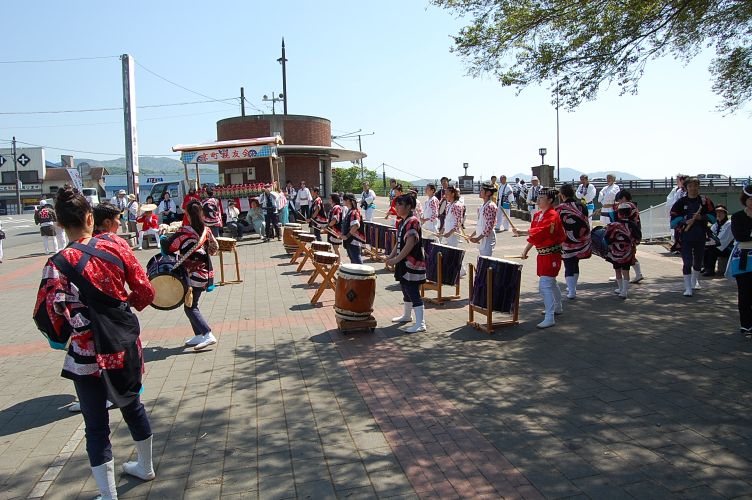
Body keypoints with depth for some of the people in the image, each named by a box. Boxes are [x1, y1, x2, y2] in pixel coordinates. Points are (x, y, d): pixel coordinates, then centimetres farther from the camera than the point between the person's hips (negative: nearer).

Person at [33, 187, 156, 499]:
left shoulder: (59, 265, -14)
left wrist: (61, 336, 5)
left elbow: (46, 316, -16)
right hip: (126, 344, 4)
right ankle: (145, 466, 45)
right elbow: (145, 292, -3)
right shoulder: (116, 246, -7)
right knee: (131, 404, 25)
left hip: (88, 353, -4)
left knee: (96, 425, 9)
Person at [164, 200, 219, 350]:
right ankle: (199, 336, 21)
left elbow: (169, 246, -13)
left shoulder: (184, 232, -16)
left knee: (189, 307, -1)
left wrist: (162, 239, 7)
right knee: (192, 304, 18)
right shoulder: (206, 230, 3)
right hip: (205, 273, 7)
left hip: (193, 275, -7)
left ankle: (208, 335, -10)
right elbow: (214, 249, 13)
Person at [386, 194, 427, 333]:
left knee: (414, 293, -10)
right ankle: (407, 315, 38)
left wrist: (396, 259, -22)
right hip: (403, 264, 10)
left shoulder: (413, 222, -17)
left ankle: (420, 324, -8)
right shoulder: (401, 222, 13)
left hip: (412, 264, -10)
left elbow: (410, 244, -24)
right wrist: (391, 257, 5)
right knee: (406, 290, 21)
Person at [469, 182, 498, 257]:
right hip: (482, 238, 9)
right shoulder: (483, 206, 12)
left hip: (488, 238, -9)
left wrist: (478, 238, -21)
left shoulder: (491, 206, -16)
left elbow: (489, 226, -22)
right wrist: (473, 235, 14)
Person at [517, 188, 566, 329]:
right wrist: (525, 250, 8)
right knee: (551, 282, 24)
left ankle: (549, 318, -12)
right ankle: (558, 307, 44)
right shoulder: (537, 215, 9)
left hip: (551, 255, -9)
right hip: (542, 254, 9)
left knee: (544, 285, -15)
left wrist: (521, 232, -40)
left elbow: (540, 231, -34)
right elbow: (534, 233, 14)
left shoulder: (552, 216, -19)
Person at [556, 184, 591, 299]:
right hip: (582, 241, 5)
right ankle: (572, 287, 33)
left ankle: (571, 292, 0)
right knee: (575, 264, 19)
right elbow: (586, 223, 10)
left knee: (569, 266, 3)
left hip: (567, 242, -5)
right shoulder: (582, 206, 1)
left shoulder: (560, 208, -14)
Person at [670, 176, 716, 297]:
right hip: (686, 236, -2)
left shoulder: (705, 200, 3)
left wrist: (702, 217, -14)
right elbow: (674, 217, -2)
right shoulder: (681, 202, 0)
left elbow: (713, 215, 3)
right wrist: (685, 221, -16)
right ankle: (688, 288, -7)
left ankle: (695, 281, 41)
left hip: (700, 236, 3)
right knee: (687, 261, -9)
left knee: (698, 260, 17)